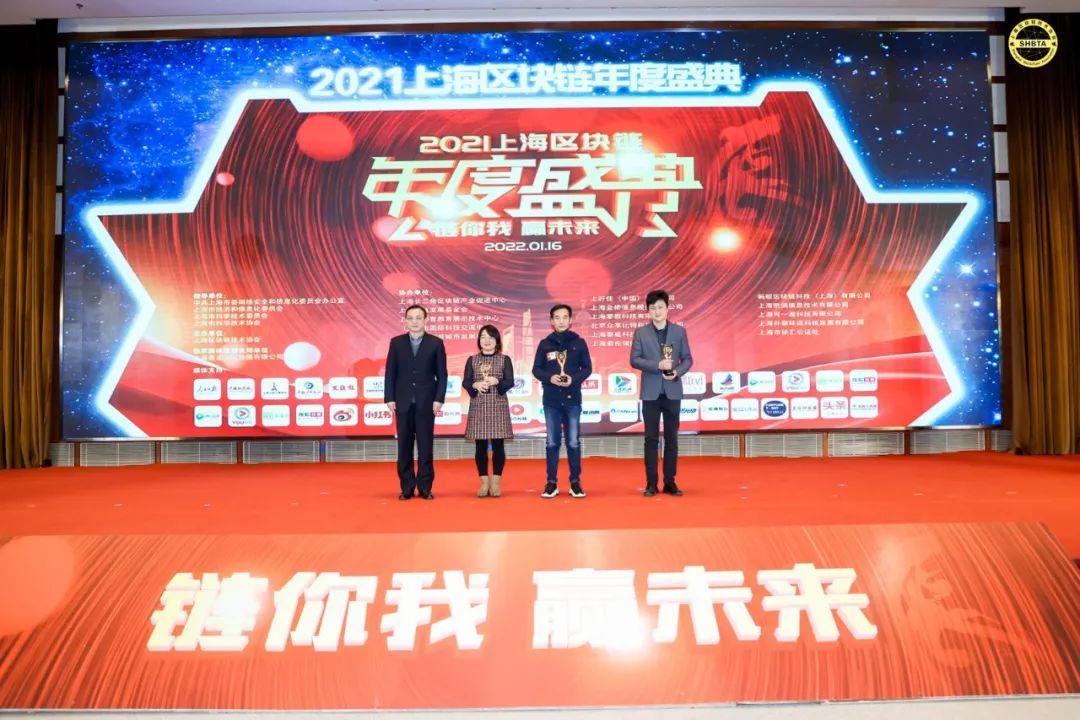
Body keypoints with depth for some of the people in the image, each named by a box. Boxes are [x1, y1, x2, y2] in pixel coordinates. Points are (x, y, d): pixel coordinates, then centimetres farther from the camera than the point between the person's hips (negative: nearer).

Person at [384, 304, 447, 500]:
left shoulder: (436, 343, 2)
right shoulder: (396, 342, 6)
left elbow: (442, 374, 0)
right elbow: (390, 373, 4)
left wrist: (439, 399, -8)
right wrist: (389, 398, -3)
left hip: (426, 403, -1)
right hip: (403, 402, 1)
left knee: (425, 446, 3)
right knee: (404, 446, 5)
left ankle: (425, 488, 10)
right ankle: (407, 488, 12)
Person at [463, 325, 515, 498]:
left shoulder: (504, 359, 4)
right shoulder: (472, 360, 8)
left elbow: (510, 382, -2)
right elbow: (465, 382, 3)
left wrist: (496, 381, -21)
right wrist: (475, 385, -18)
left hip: (498, 406, -1)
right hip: (478, 406, 1)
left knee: (498, 444, 0)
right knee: (480, 445, 2)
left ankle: (496, 482, 8)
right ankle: (484, 482, 11)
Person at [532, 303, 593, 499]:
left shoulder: (579, 342, 3)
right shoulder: (545, 344, 4)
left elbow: (587, 368, 4)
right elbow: (536, 370, 5)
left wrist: (574, 379, -13)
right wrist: (549, 378, -13)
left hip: (572, 400, -1)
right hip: (551, 400, 1)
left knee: (573, 442, 2)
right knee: (552, 443, 5)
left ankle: (575, 482, 12)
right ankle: (552, 482, 12)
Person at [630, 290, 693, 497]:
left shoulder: (679, 331, 6)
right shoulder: (641, 332, 2)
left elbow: (688, 359, 6)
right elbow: (634, 359, -4)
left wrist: (678, 372, -14)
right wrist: (657, 365, -16)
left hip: (672, 391, 1)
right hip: (651, 392, -1)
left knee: (671, 438, 5)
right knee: (651, 438, 2)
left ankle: (670, 482, 13)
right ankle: (651, 483, 7)